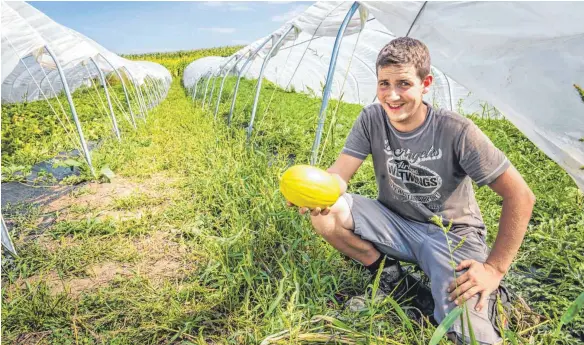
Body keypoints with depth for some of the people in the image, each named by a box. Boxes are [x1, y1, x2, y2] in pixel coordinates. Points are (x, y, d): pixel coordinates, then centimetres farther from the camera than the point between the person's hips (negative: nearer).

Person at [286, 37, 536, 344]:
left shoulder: (457, 131, -23)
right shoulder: (371, 119, -11)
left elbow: (520, 196, -18)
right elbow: (339, 173, -15)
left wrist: (494, 269, -20)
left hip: (450, 235, -3)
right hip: (395, 224, 4)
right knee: (324, 212, -22)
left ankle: (488, 293, 10)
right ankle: (385, 272, 1)